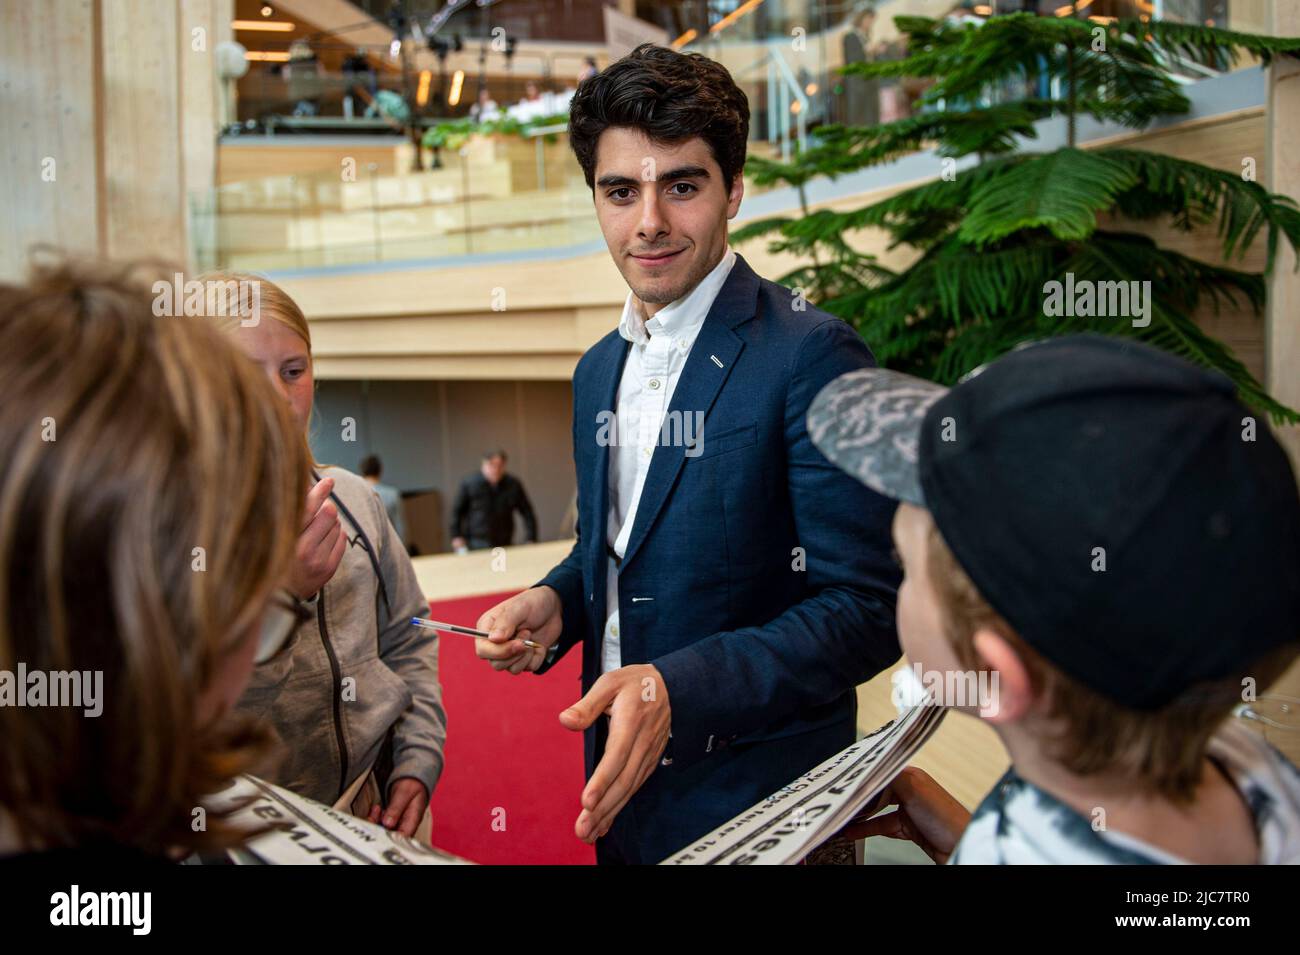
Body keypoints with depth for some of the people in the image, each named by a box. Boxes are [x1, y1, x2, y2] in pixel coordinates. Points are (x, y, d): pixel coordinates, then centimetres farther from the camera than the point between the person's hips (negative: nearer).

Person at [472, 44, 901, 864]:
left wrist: (678, 688, -30)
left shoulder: (812, 355, -17)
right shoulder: (598, 371, 7)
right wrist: (555, 604, -3)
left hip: (758, 804, -6)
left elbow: (867, 609, -20)